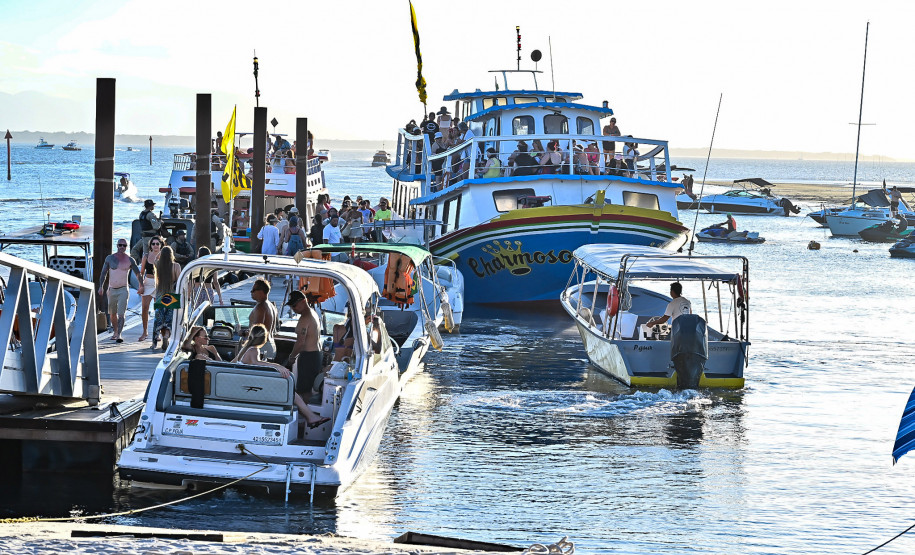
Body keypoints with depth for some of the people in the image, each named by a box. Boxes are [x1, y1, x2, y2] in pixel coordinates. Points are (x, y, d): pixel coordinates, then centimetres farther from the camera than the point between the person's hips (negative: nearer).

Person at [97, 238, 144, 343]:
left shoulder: (129, 260, -1)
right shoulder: (110, 258, 3)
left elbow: (137, 273, 11)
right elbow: (104, 273, 7)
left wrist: (141, 285, 15)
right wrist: (101, 286, 0)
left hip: (123, 290, -3)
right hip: (112, 289, 3)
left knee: (121, 314, -16)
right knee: (113, 313, 15)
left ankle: (119, 335, -24)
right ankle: (115, 331, 33)